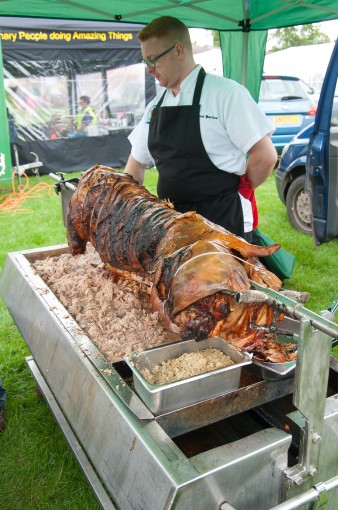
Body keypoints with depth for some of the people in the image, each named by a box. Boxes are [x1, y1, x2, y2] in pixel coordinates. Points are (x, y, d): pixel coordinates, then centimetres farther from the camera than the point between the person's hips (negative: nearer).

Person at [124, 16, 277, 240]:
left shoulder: (225, 93, -11)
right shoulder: (156, 106, 10)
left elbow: (265, 156, -13)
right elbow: (136, 164, 17)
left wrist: (228, 196, -2)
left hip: (223, 224, -6)